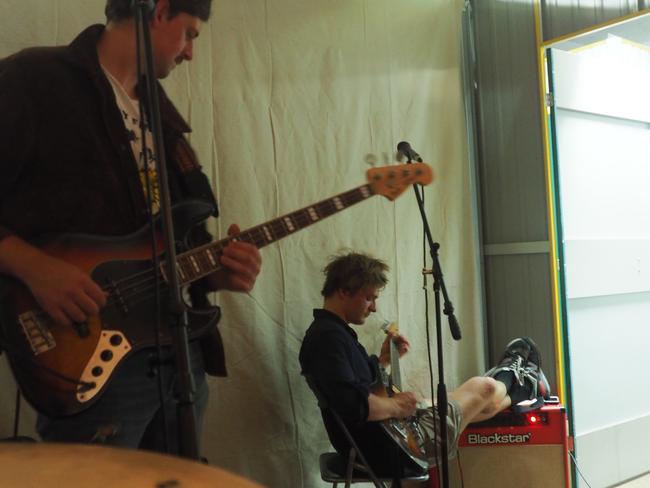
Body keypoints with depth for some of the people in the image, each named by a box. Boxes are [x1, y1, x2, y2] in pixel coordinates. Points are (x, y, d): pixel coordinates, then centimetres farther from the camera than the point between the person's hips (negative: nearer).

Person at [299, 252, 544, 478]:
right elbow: (353, 405, -36)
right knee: (485, 388, 12)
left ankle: (517, 391, 58)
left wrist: (383, 360, 8)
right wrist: (396, 405, -20)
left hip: (381, 442, 10)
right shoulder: (329, 337, -25)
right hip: (392, 450, -10)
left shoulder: (332, 331, 8)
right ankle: (508, 375, 46)